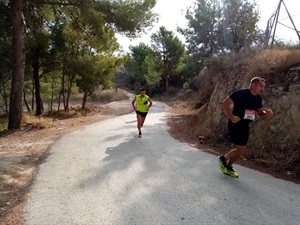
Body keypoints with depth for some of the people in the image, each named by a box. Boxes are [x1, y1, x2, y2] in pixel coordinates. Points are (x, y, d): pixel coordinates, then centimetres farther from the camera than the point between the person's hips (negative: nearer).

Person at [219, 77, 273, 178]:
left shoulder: (258, 98, 5)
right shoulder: (241, 93, -18)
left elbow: (260, 113, 14)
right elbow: (225, 103, -20)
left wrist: (267, 113, -9)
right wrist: (231, 117, -24)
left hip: (245, 126, 8)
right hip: (235, 124, -8)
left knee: (240, 150, 14)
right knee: (242, 150, -8)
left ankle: (228, 167, 32)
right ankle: (223, 158, 15)